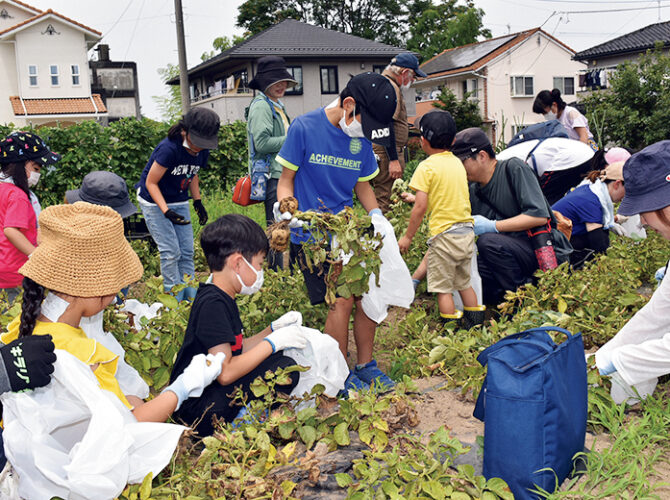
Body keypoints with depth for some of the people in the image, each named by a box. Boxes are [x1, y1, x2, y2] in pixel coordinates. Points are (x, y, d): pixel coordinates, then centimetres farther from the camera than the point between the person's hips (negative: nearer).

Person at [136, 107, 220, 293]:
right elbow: (151, 183, -21)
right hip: (154, 201, -6)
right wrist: (167, 212, -29)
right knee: (171, 252, -9)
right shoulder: (169, 149, -29)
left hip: (179, 201, 6)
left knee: (187, 251, 4)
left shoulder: (203, 151, -8)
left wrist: (198, 202, 5)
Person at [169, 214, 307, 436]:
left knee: (278, 358, 15)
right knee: (285, 369, -20)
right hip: (198, 413, -10)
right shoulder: (213, 304, -22)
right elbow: (225, 372, -27)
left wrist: (274, 328, 9)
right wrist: (273, 341, -19)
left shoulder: (221, 299, 9)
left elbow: (237, 349, 15)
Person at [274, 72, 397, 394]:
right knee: (342, 301, -11)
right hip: (310, 234, -5)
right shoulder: (304, 128, -11)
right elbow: (286, 178, -4)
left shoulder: (361, 139, 5)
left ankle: (366, 366, 23)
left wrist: (376, 215, 0)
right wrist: (286, 209, -23)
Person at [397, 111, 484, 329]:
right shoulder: (458, 163, 9)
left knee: (443, 288, 3)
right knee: (465, 284, 20)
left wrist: (407, 237, -7)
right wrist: (414, 198, 26)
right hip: (467, 231, 7)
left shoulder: (427, 167, -11)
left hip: (444, 235, -7)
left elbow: (420, 207, -16)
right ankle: (476, 328, 27)